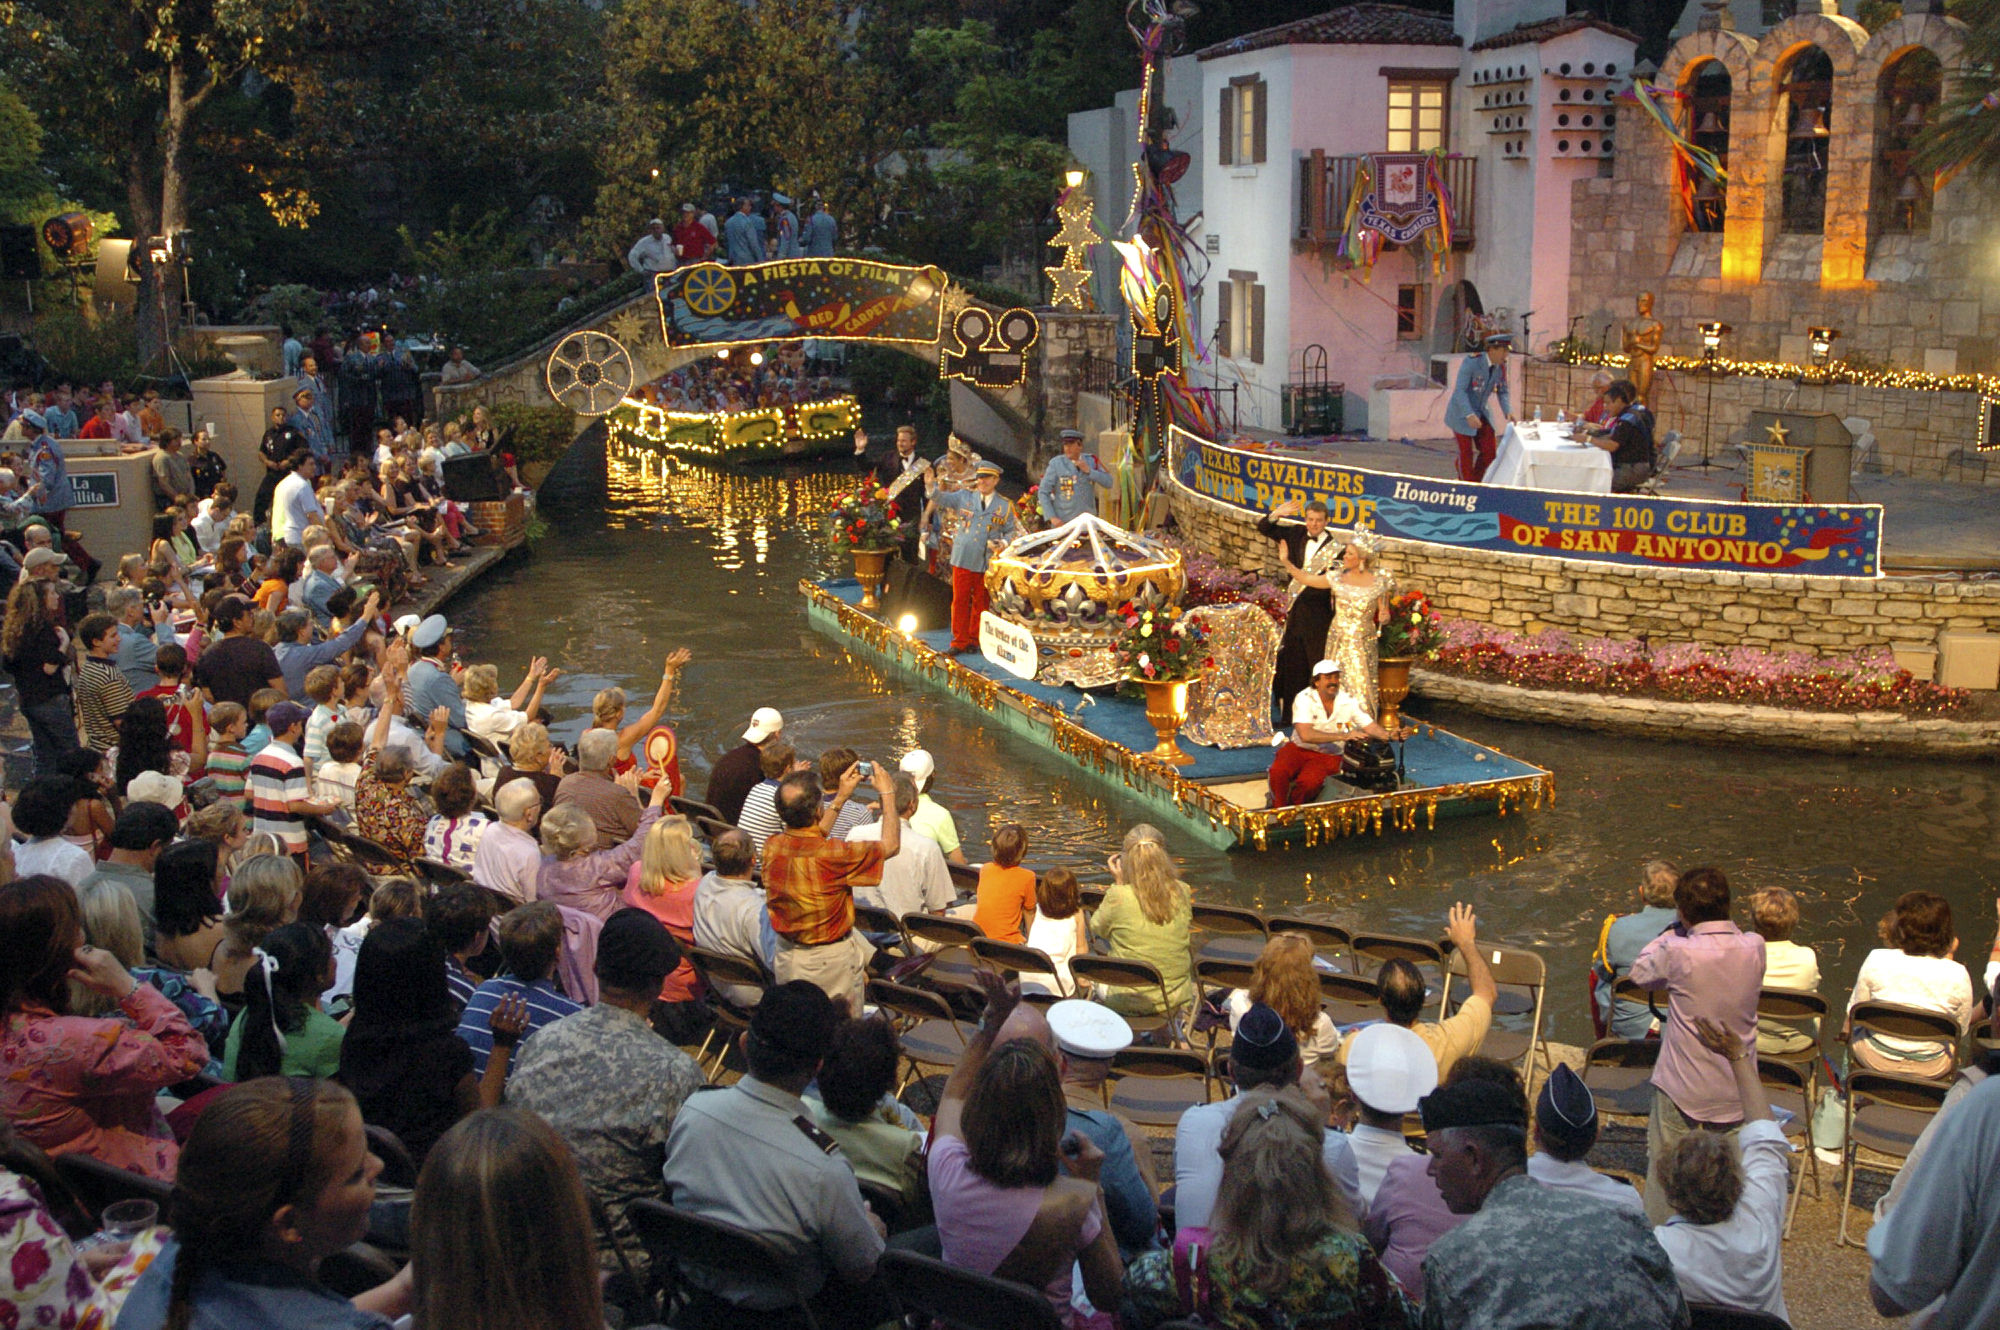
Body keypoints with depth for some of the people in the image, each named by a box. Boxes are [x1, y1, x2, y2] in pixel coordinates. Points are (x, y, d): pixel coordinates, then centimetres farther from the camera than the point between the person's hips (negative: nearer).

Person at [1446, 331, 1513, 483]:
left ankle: (1475, 482, 24)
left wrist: (1509, 412, -14)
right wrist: (1469, 415, -40)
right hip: (1461, 412, -6)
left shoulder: (1501, 366, -6)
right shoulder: (1471, 362, -26)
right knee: (1466, 453, 0)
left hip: (1481, 412, 6)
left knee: (1490, 452, 1)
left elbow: (1503, 392, 4)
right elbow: (1459, 391, -28)